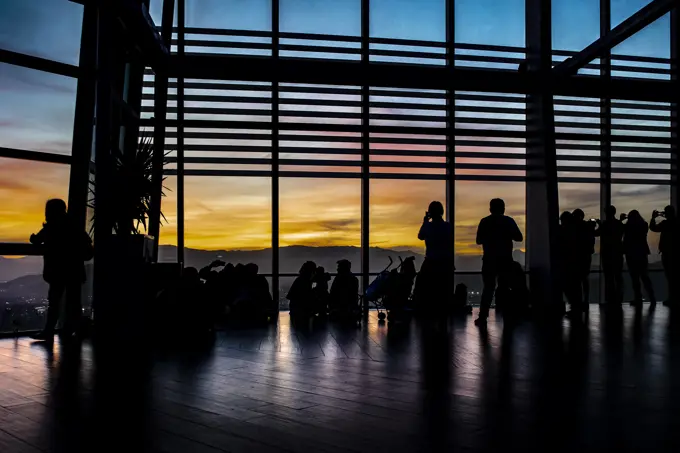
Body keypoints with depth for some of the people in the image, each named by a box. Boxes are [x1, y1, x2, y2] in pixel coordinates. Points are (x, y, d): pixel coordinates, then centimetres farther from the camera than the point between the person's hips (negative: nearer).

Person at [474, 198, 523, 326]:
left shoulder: (485, 222, -3)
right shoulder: (509, 221, -1)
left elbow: (479, 240, 0)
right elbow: (519, 238, 2)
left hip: (489, 260, 0)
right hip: (505, 260, 1)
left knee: (488, 287, 4)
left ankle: (483, 317, -4)